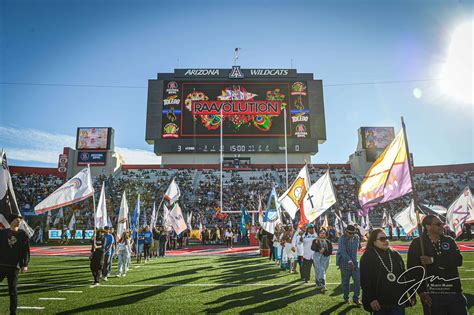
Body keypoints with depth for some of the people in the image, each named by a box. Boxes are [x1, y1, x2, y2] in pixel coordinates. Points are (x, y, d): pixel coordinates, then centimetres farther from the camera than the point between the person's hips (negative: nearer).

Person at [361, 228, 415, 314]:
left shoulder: (395, 255, 9)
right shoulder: (367, 258, -7)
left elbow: (405, 276, 12)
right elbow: (365, 282, -10)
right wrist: (371, 299, -16)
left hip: (398, 302, 4)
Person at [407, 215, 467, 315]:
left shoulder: (449, 241, 8)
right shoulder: (417, 243, -5)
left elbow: (458, 260, -8)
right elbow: (412, 269, -9)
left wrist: (433, 260, -18)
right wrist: (421, 291, -17)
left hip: (454, 292, 3)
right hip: (432, 295, -3)